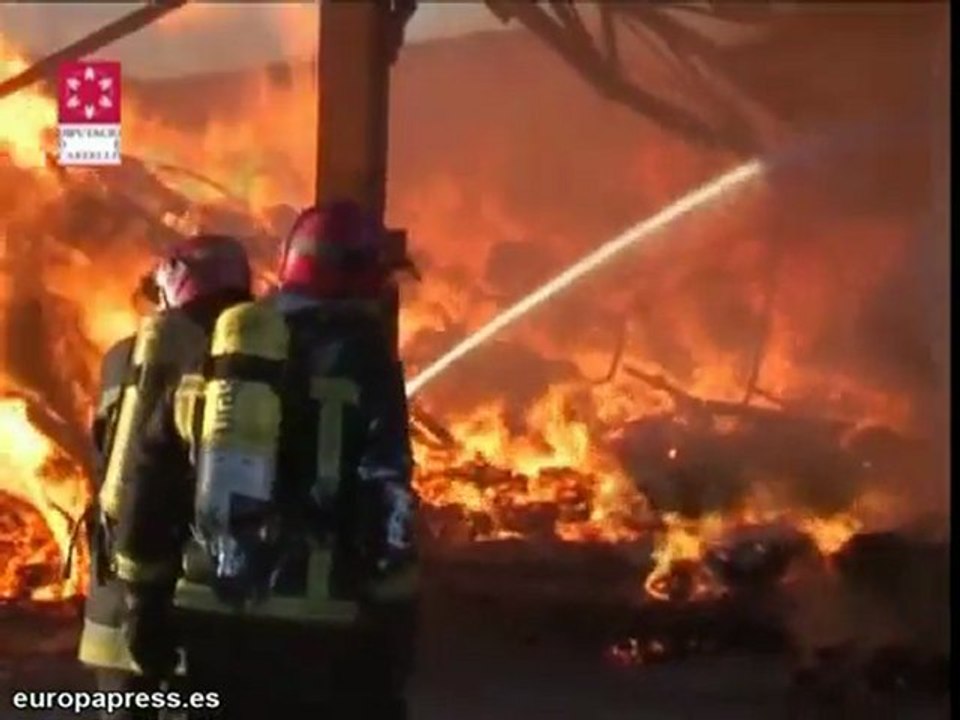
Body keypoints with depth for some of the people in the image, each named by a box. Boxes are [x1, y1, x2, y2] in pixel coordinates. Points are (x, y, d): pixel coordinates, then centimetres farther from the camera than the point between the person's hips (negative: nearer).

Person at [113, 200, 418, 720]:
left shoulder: (215, 349, 12)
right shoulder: (360, 355, -4)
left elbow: (151, 485, 12)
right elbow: (387, 502, -11)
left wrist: (147, 605, 19)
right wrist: (395, 622, -6)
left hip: (210, 619, 6)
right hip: (314, 630, -5)